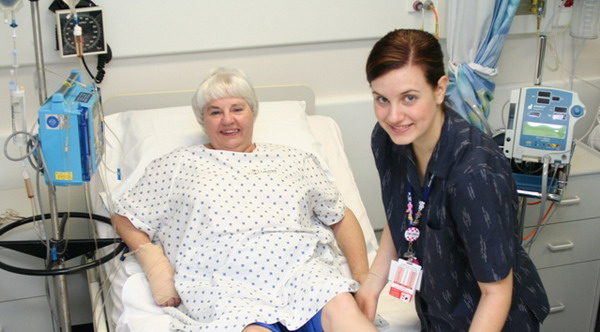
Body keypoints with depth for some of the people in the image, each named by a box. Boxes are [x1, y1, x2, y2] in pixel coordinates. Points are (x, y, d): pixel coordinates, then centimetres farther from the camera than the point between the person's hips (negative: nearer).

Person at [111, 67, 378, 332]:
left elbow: (341, 218, 24)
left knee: (343, 309, -31)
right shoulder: (178, 165, 19)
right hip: (226, 284, -2)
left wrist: (363, 277, 9)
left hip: (303, 270, 2)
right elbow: (125, 218, 18)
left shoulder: (293, 160, 23)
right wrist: (156, 267, 2)